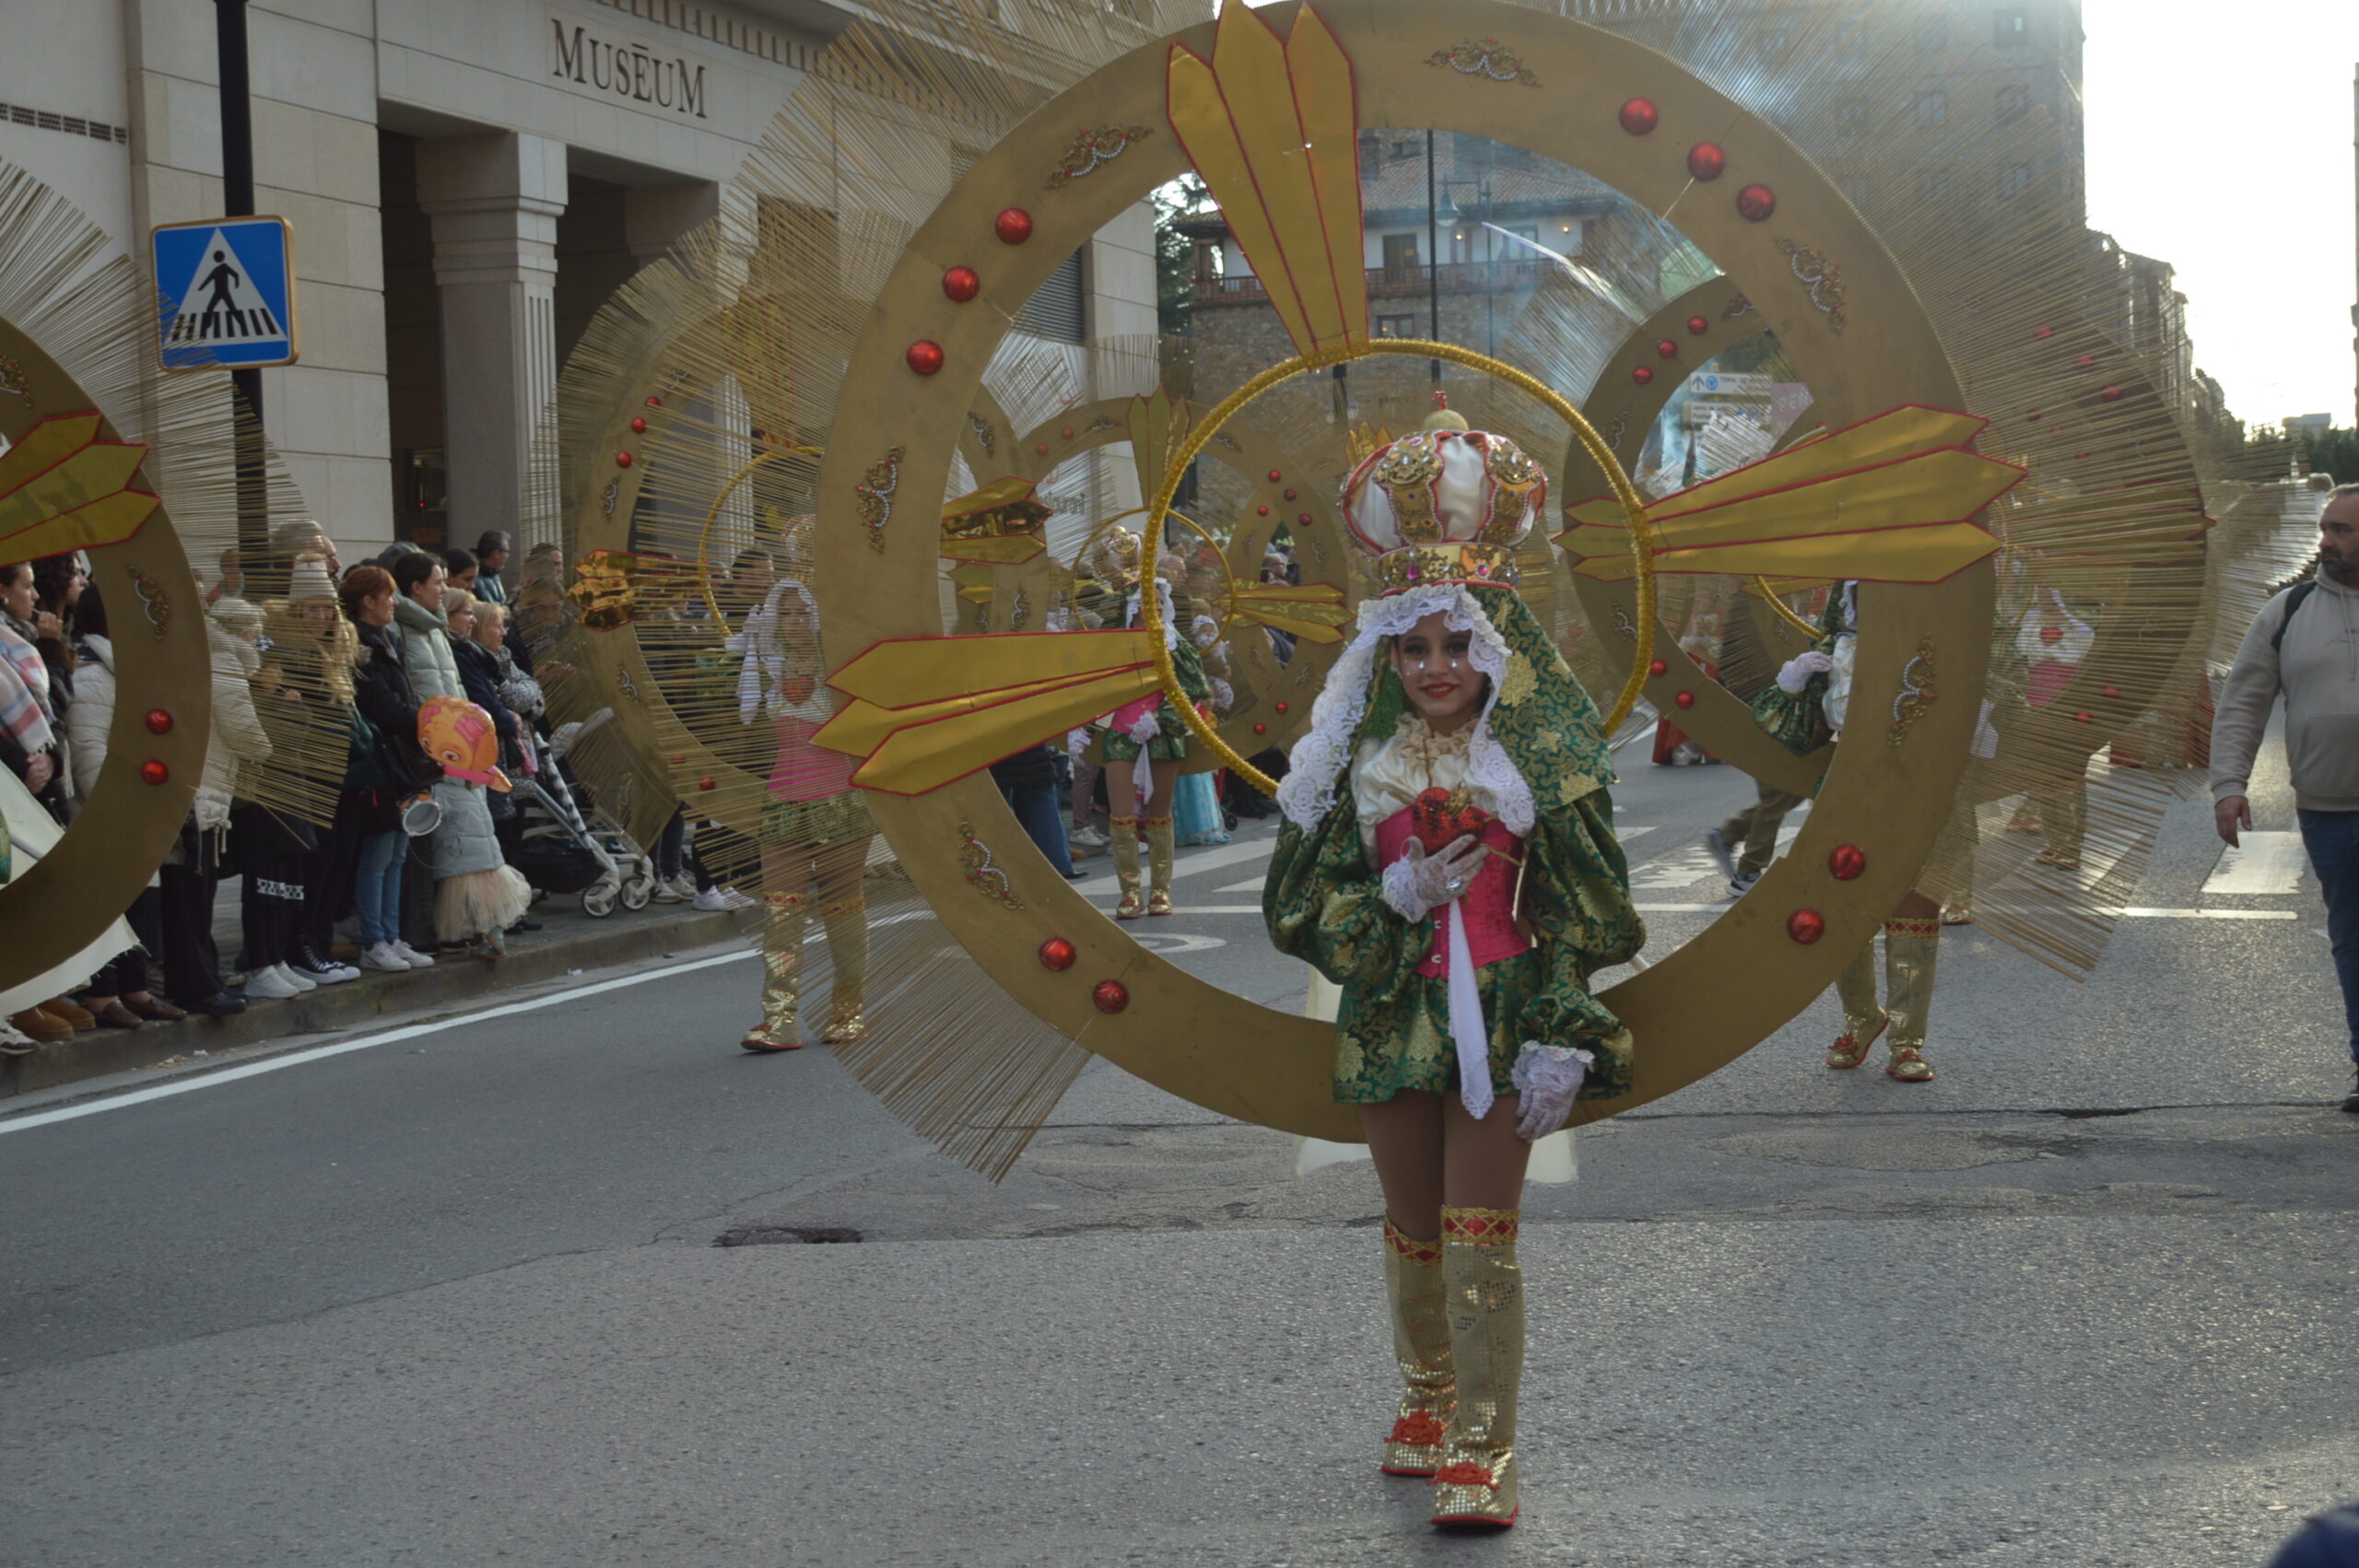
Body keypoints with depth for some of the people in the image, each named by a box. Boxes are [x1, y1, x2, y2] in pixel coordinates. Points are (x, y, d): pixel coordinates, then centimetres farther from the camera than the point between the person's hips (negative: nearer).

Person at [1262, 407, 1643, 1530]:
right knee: (1411, 1227, 13)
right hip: (1392, 1010, 3)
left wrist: (1559, 1040, -10)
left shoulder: (1543, 749, -3)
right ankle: (1429, 1400, 34)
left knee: (1481, 1231, -8)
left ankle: (1480, 1451, -4)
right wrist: (1394, 897, -13)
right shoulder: (1359, 755, 4)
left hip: (1502, 1012, -3)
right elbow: (1301, 899, 5)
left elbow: (1581, 910, -3)